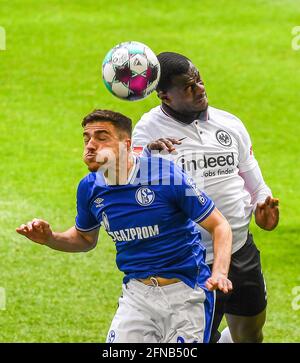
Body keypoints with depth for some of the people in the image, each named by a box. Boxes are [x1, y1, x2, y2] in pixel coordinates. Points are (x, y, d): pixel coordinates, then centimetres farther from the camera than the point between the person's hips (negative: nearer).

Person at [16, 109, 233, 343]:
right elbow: (85, 239, 19)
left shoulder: (167, 176, -17)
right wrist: (50, 239, -1)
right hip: (137, 295, 4)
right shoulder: (90, 188, -1)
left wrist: (220, 273, -27)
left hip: (185, 291, -4)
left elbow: (220, 226, -11)